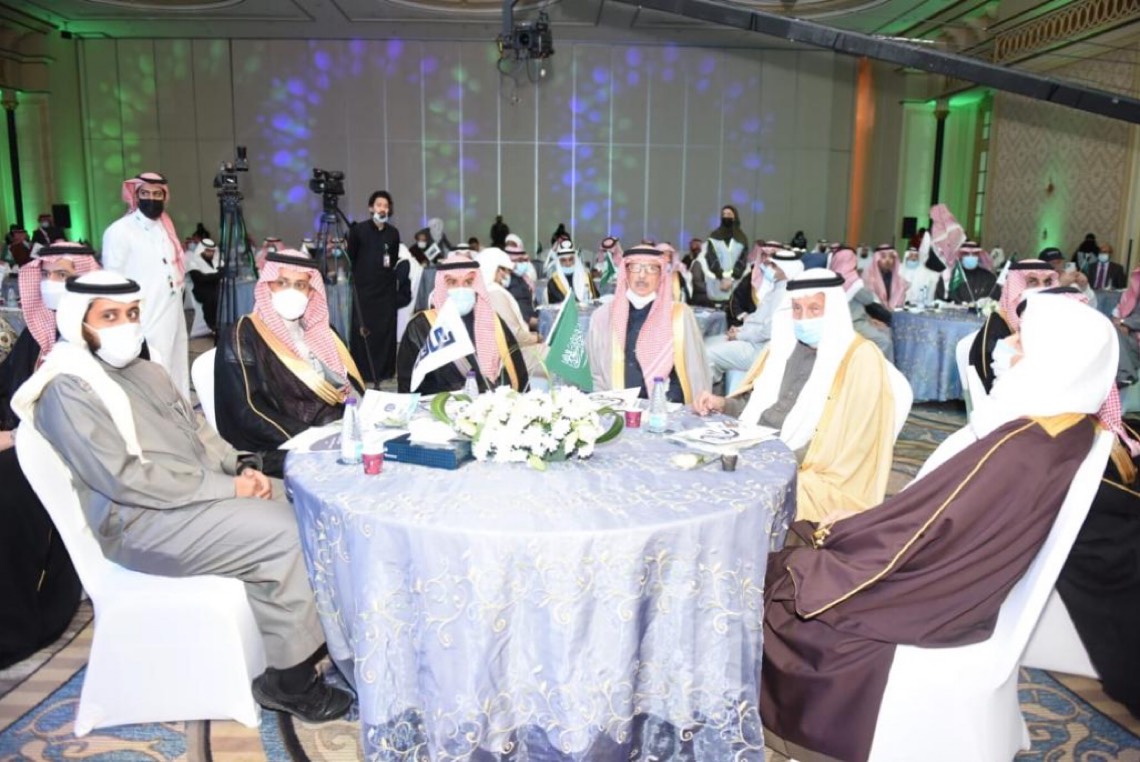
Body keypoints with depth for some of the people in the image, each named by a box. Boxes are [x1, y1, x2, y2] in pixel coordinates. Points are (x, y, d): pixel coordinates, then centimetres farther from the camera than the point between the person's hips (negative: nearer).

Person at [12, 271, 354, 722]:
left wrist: (241, 468, -3)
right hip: (144, 523, -8)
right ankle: (290, 679, -6)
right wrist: (227, 486, -20)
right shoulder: (67, 389, -11)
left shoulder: (145, 371, 16)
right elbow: (123, 479, -20)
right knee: (286, 536, -21)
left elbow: (199, 432, 18)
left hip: (193, 498, 8)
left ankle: (284, 654, 2)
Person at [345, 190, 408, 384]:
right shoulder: (358, 230, -1)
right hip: (364, 288, -3)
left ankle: (384, 371, 12)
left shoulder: (393, 233, 8)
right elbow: (350, 258, 2)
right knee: (362, 331, -4)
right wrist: (354, 279, -2)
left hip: (387, 289, 3)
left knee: (386, 330, 3)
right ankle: (362, 372, 4)